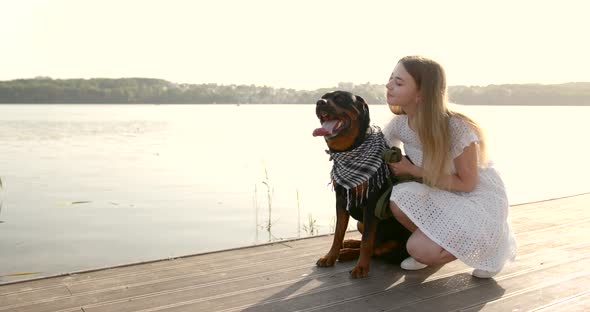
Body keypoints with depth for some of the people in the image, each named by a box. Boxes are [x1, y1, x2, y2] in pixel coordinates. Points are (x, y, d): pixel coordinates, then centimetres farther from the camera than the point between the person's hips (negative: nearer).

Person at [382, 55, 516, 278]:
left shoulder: (456, 127, -29)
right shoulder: (399, 123, -11)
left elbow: (467, 183, -19)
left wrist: (413, 170, -21)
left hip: (479, 199, -5)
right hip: (444, 196, 6)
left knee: (420, 250, -23)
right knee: (399, 200, -26)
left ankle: (483, 247, 4)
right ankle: (440, 241, 3)